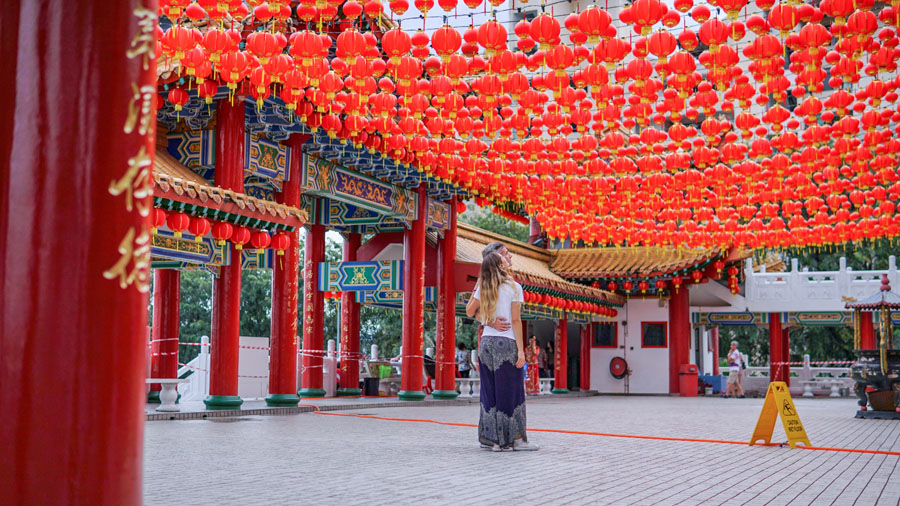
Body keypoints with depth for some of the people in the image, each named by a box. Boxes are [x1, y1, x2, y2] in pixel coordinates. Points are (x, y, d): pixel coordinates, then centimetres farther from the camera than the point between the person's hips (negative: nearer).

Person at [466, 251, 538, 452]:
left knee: (490, 391, 10)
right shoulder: (513, 287, -6)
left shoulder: (483, 288, 8)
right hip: (506, 343, -5)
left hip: (486, 342, 5)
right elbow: (515, 320, -10)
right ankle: (516, 438, 5)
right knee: (510, 391, 0)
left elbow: (469, 311, 16)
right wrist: (520, 350, -10)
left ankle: (490, 437, 13)